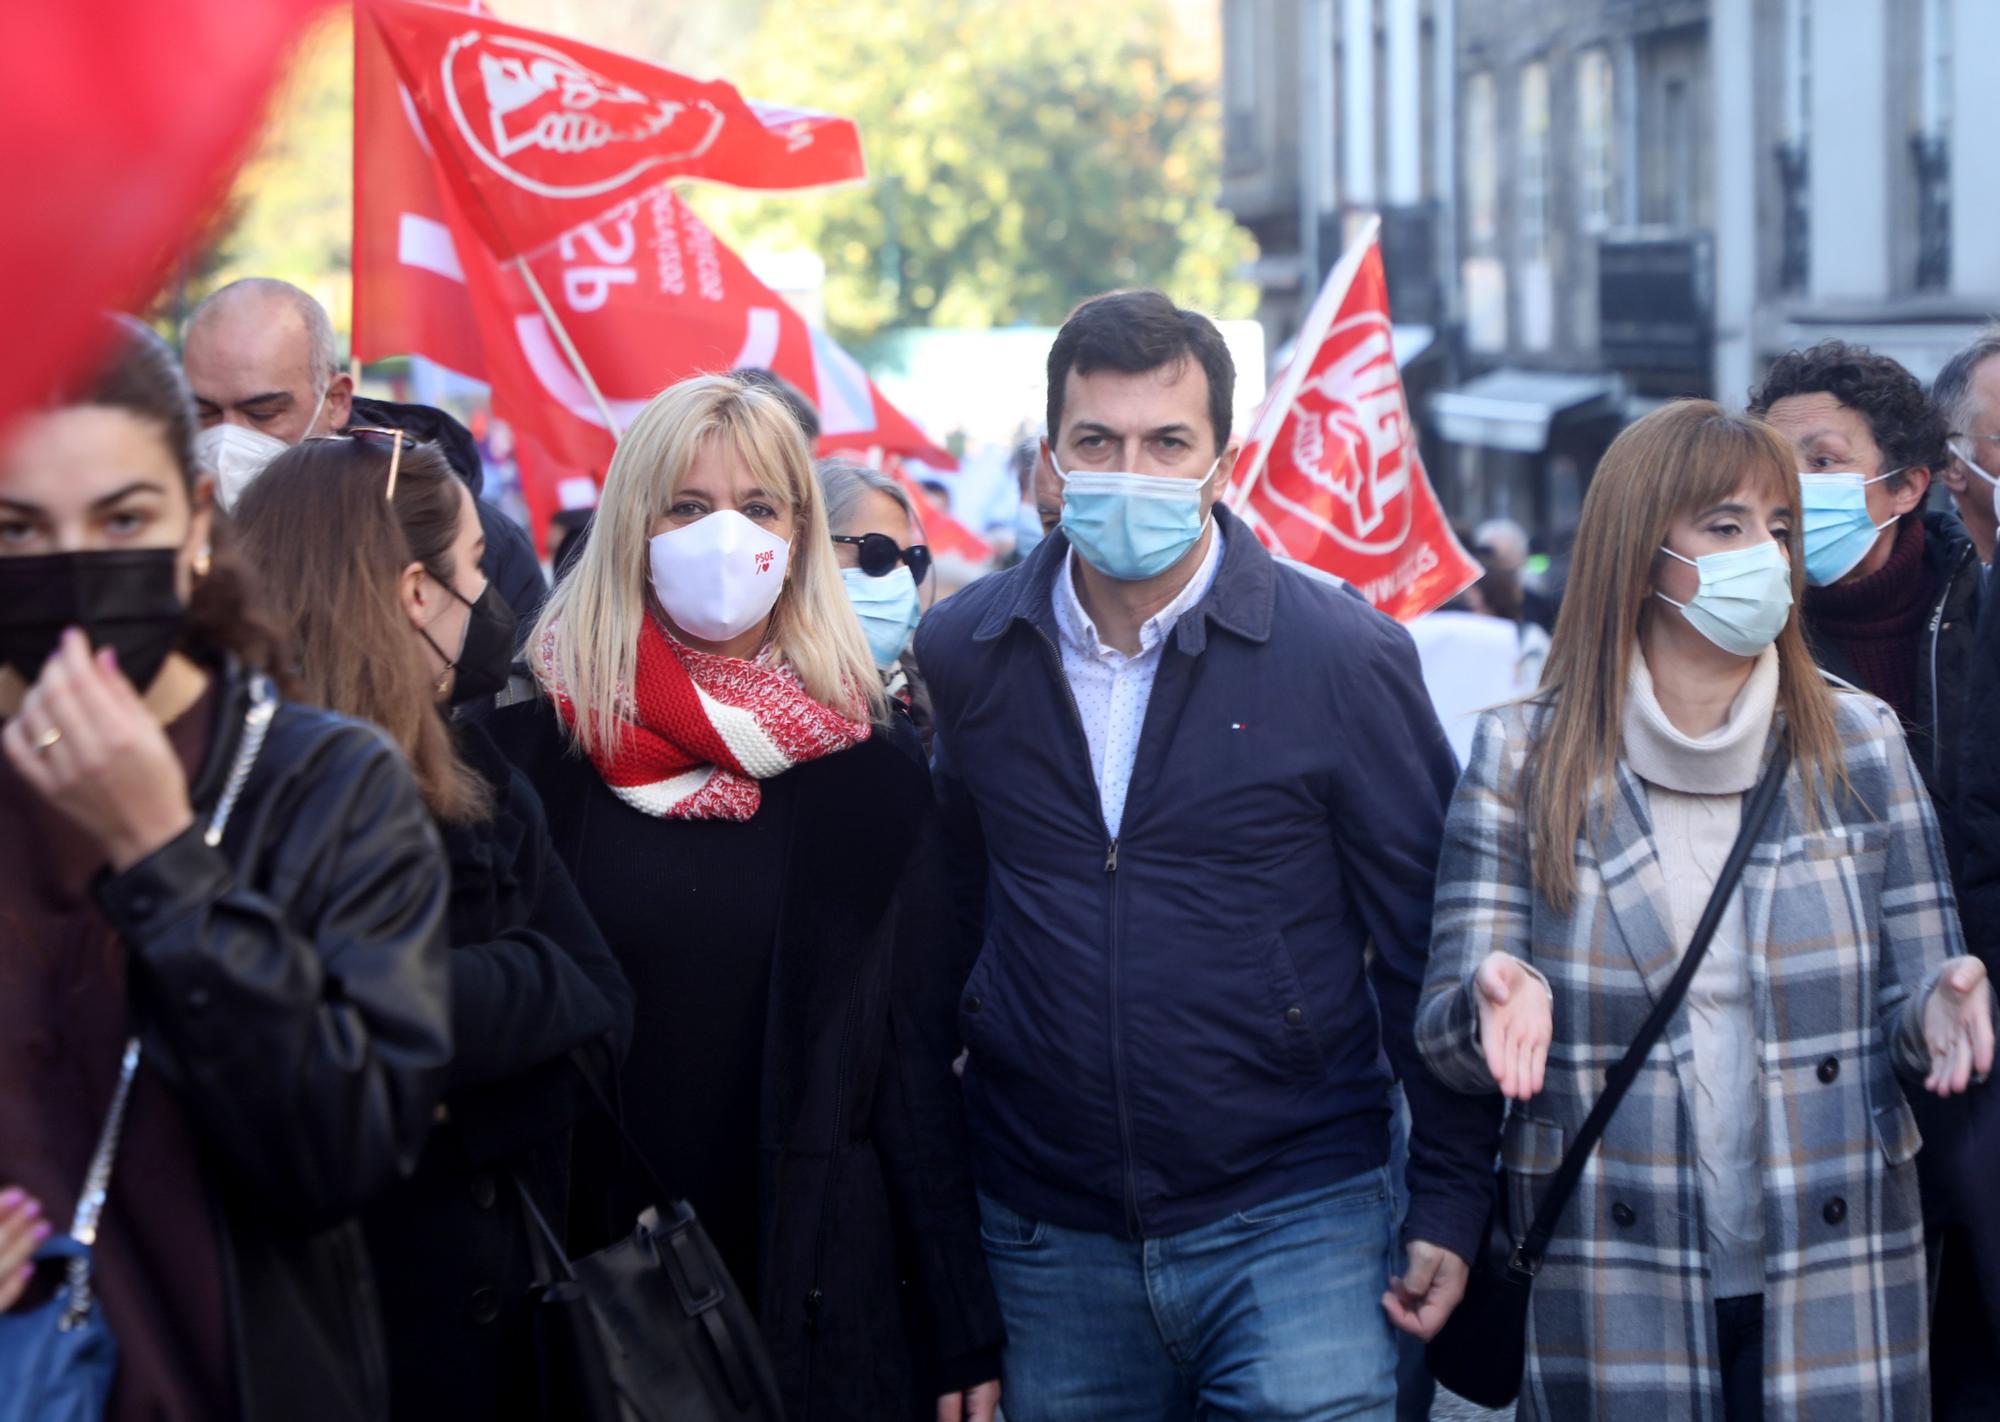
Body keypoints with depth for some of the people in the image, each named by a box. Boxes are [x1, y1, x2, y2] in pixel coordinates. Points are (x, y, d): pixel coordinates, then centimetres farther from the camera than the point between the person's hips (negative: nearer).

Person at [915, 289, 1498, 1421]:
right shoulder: (965, 651, 3)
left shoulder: (1346, 656, -6)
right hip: (1046, 1238, 3)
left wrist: (1452, 1201, -2)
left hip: (1293, 1226, -3)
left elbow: (1424, 942, -1)